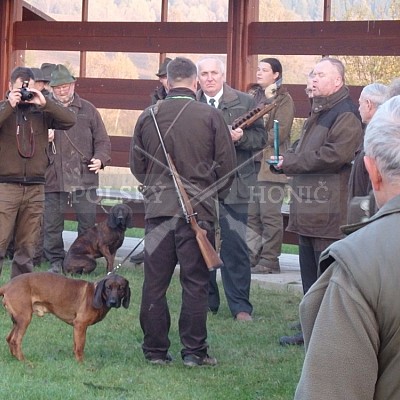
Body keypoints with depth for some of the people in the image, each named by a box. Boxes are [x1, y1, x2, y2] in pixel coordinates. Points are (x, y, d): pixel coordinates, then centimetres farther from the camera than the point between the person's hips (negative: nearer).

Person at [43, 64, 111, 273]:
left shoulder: (88, 110, 8)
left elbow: (102, 140, 9)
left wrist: (100, 159, -8)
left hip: (84, 177, 0)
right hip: (53, 178, 0)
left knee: (88, 222, 4)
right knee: (52, 224, 5)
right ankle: (55, 261, 17)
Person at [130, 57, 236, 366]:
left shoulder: (148, 116, 2)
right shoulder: (211, 117, -6)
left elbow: (137, 165, 11)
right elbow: (227, 165, -2)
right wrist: (213, 193, 16)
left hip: (157, 207, 2)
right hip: (198, 210, -2)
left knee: (155, 282, 8)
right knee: (195, 282, 3)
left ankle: (155, 350, 12)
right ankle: (194, 351, 4)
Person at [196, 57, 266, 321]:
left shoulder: (245, 102, 3)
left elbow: (260, 139, 2)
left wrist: (241, 138, -16)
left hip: (234, 184, -2)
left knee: (235, 246, -4)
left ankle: (240, 306, 3)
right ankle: (206, 301, 21)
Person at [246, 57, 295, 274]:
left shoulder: (283, 99, -2)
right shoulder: (253, 96, 19)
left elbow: (280, 131, -10)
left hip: (270, 165, -6)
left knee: (270, 214, -5)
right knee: (251, 214, 6)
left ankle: (269, 261, -1)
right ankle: (252, 256, 12)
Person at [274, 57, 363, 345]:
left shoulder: (346, 115, -12)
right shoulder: (319, 113, 20)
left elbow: (334, 155, -23)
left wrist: (290, 162, -14)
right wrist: (287, 159, 5)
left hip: (330, 211, -10)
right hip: (309, 208, 10)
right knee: (309, 273, 14)